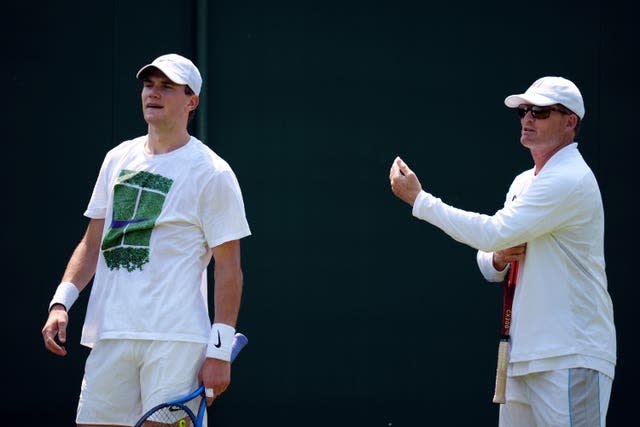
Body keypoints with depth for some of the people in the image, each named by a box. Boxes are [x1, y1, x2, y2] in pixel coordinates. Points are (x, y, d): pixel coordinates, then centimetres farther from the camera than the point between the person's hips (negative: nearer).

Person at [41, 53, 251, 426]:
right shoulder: (118, 159, 15)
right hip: (108, 338, 6)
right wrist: (61, 302, 5)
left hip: (176, 341, -5)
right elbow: (92, 243, 19)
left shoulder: (212, 173, -3)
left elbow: (228, 266, -5)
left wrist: (220, 351, -11)